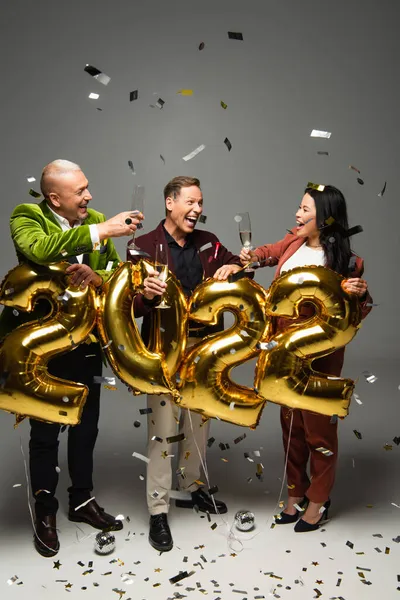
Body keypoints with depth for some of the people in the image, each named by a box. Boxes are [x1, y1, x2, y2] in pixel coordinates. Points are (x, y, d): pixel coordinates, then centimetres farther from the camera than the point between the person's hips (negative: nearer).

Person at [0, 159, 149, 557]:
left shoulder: (95, 221, 3)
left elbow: (117, 273, 1)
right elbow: (39, 249, -33)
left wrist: (97, 277, -22)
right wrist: (99, 231, -33)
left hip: (87, 342, 5)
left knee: (86, 426, 17)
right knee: (45, 432, 9)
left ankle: (82, 501, 37)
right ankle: (45, 512, 29)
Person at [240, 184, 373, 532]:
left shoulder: (343, 262, -16)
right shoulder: (293, 242, 0)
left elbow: (356, 312, -9)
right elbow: (270, 253, 22)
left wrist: (361, 294, -29)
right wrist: (253, 256, 1)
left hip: (320, 356, -6)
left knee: (318, 427, 7)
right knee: (291, 423, 17)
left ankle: (319, 501, 29)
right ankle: (296, 494, 36)